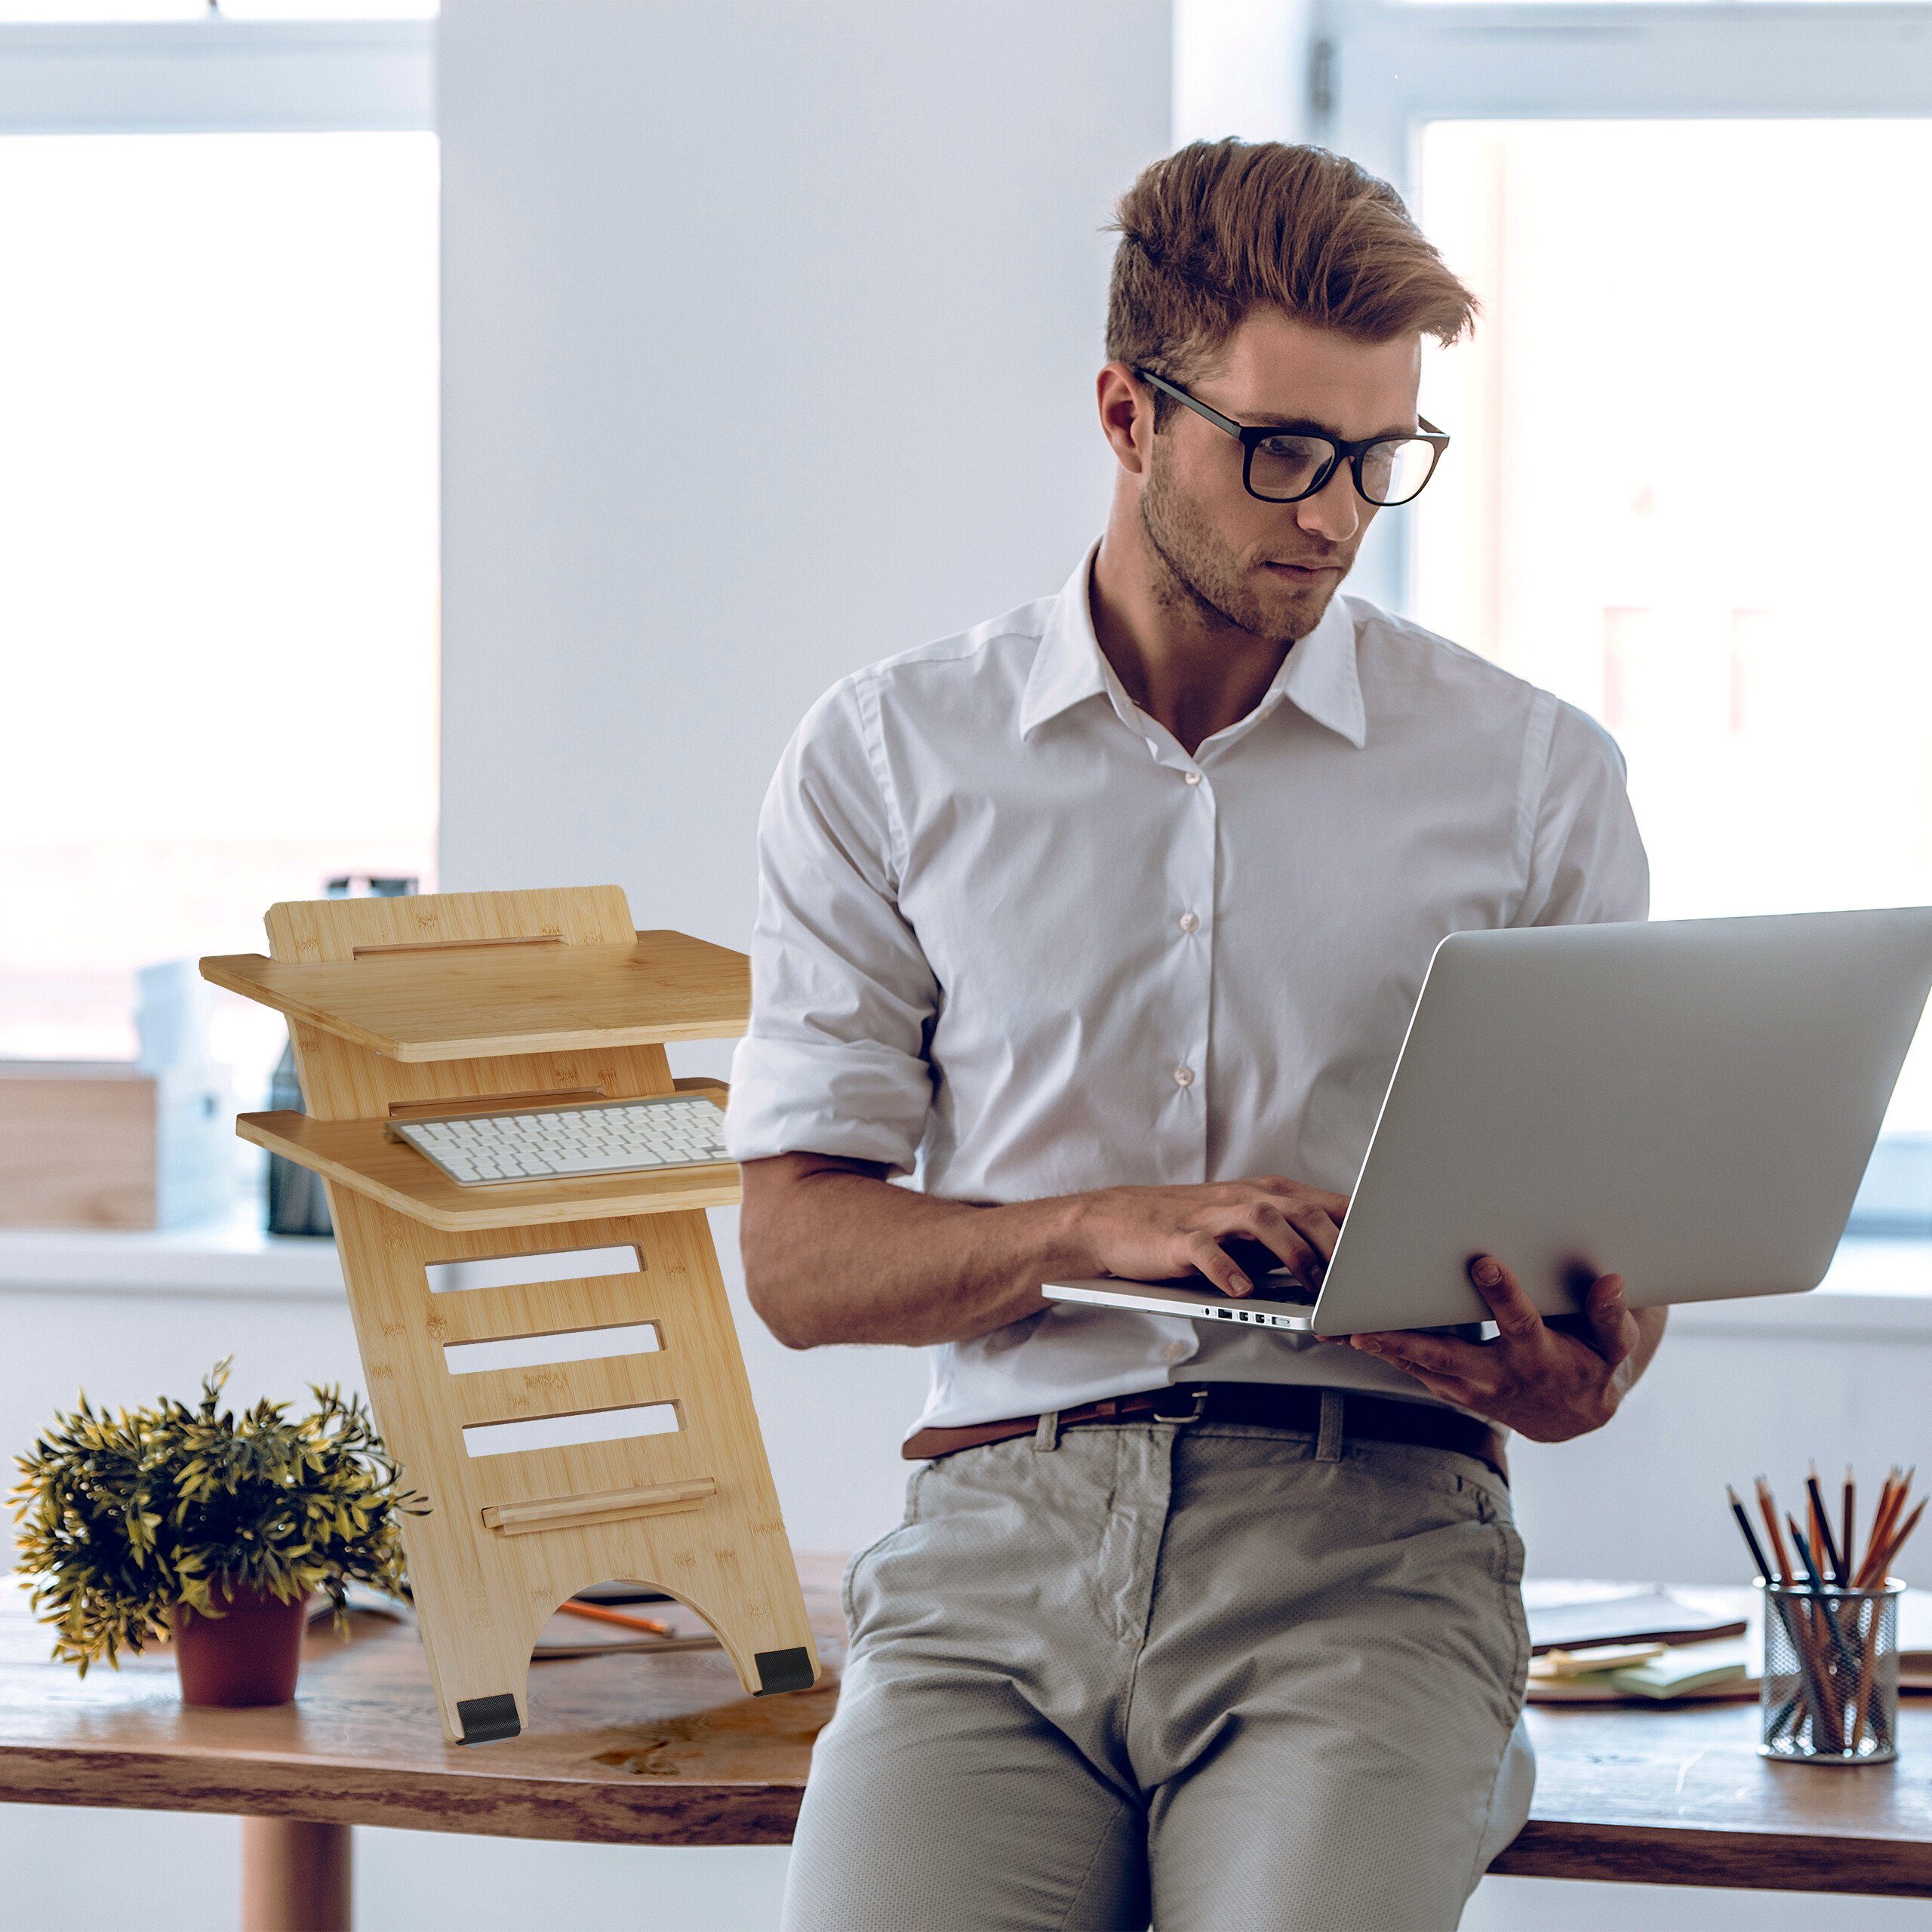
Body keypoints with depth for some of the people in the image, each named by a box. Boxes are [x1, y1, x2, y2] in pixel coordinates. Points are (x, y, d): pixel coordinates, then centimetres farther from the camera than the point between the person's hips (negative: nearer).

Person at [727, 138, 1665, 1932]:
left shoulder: (1532, 774, 12)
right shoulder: (885, 757, 12)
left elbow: (1624, 1224, 15)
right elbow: (799, 1259, 8)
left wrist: (1581, 1375, -10)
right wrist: (1104, 1225, -10)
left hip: (1368, 1533, 0)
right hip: (1001, 1527, 1)